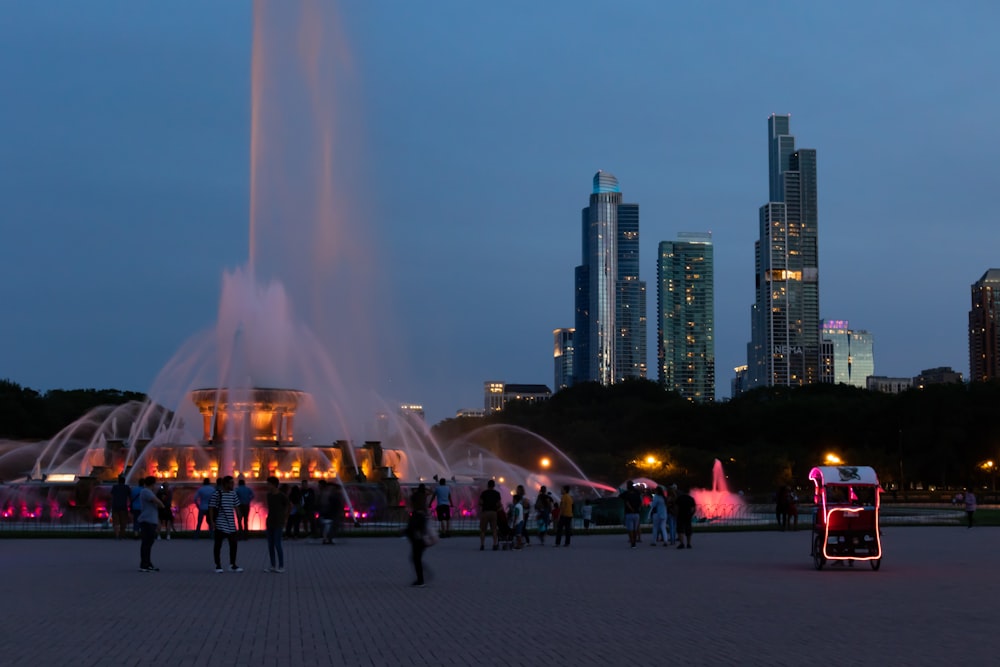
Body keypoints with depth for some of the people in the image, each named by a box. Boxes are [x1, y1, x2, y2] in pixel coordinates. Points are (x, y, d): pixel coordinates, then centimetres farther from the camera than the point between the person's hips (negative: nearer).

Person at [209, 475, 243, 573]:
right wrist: (212, 521, -12)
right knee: (218, 545, 4)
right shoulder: (217, 494, -8)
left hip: (231, 524, 5)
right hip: (220, 524, -5)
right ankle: (218, 565, 11)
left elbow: (236, 507, 14)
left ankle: (232, 565, 15)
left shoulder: (233, 494, 7)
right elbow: (211, 508, -6)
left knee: (233, 544, 6)